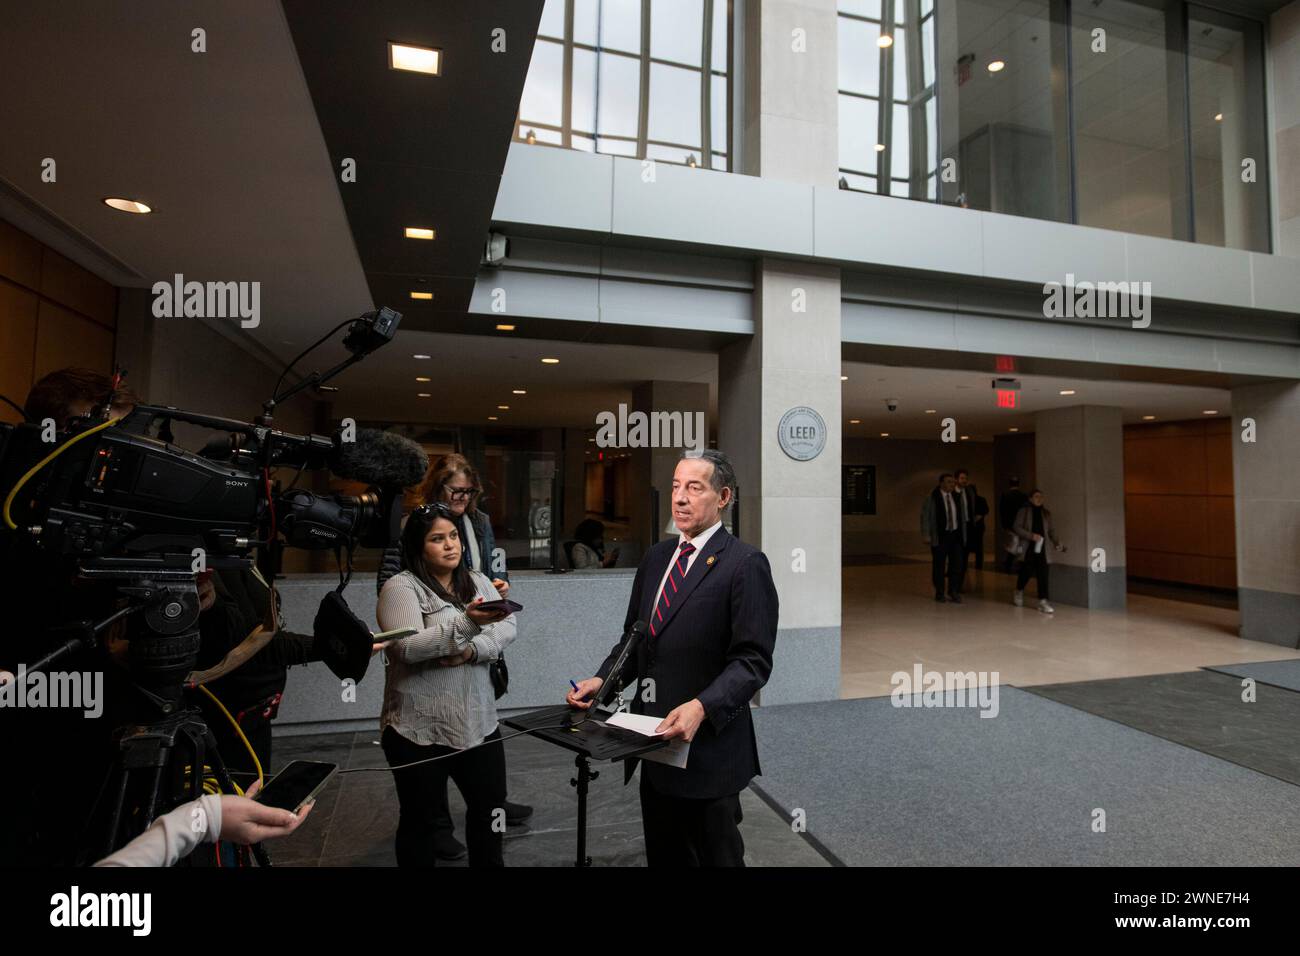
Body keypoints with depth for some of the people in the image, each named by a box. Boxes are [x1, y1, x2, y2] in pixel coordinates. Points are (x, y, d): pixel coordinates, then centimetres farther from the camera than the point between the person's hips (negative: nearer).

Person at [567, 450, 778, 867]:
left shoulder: (745, 563, -13)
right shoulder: (655, 557, 8)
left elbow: (753, 659, -17)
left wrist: (701, 707, -30)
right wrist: (602, 679, -1)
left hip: (707, 744, -6)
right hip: (653, 738, 6)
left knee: (715, 856, 13)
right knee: (662, 855, 21)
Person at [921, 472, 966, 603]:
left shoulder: (957, 497, 9)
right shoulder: (932, 498, -6)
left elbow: (961, 517, 14)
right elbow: (925, 517, -7)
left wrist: (963, 535, 12)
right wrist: (926, 535, -12)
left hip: (956, 535, 4)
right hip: (940, 536, -4)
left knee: (957, 564, -1)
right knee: (938, 565, 4)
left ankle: (954, 592, 9)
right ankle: (939, 593, 15)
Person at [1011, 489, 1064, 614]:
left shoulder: (1046, 513, 13)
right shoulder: (1024, 511, 0)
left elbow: (1051, 530, 15)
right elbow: (1016, 527, -6)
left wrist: (1055, 542, -2)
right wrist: (1031, 535, -17)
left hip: (1040, 547, 4)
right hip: (1027, 546, -4)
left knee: (1042, 573, -8)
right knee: (1027, 571, -3)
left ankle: (1042, 601, -5)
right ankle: (1019, 592, 26)